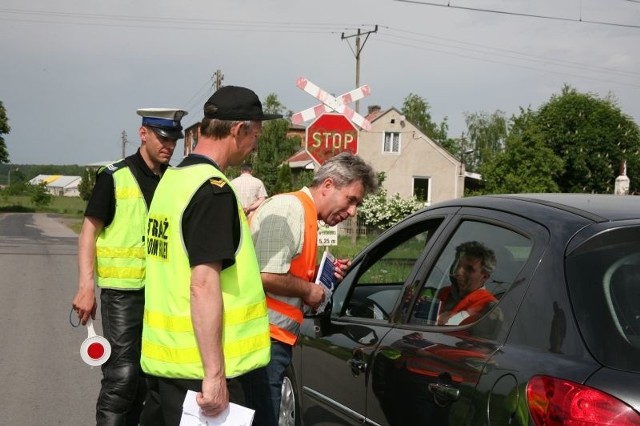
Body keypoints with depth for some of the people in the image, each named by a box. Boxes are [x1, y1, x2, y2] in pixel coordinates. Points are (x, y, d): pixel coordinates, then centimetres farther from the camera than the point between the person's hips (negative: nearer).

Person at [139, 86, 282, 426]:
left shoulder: (171, 178, 11)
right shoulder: (213, 190, -17)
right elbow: (203, 284, -22)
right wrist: (214, 374, -22)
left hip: (162, 357, 9)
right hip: (198, 367, -9)